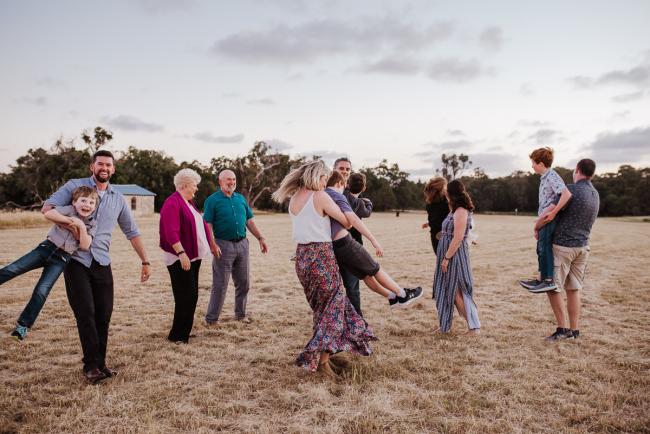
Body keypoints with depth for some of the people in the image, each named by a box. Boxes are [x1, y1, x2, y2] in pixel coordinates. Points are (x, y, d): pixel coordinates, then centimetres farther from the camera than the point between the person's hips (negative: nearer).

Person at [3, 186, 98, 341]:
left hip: (61, 259, -1)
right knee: (13, 269, -10)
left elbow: (85, 246, -10)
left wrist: (81, 226, -15)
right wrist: (71, 220, -18)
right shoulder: (70, 209, -2)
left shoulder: (92, 224, 2)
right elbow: (48, 214, -18)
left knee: (41, 292, -8)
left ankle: (23, 325, 4)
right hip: (47, 247, 1)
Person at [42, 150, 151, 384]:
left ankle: (100, 362, 14)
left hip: (102, 263, 4)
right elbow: (47, 208, -6)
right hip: (76, 260, -3)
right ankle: (91, 365, 1)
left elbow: (132, 232, 16)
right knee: (86, 313, -8)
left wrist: (145, 261, 14)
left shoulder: (118, 199, 12)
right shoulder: (75, 186, 2)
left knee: (104, 315, 2)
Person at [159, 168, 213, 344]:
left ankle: (183, 332, 24)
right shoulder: (172, 203, -15)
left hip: (193, 256, 10)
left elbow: (199, 225, 22)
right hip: (180, 258, -10)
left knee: (191, 296, 13)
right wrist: (181, 253, -28)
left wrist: (211, 244, 21)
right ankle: (177, 335, 4)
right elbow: (171, 232, -23)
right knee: (186, 296, -7)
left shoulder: (188, 202, 15)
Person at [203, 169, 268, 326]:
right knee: (220, 284, -3)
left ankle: (240, 314, 28)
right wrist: (212, 244, -21)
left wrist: (260, 238, 9)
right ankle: (211, 319, 8)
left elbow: (249, 221, 16)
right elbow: (208, 225, -10)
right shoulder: (212, 200, -4)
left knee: (243, 282, 12)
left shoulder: (241, 199, 13)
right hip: (224, 245, -5)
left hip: (242, 244, 6)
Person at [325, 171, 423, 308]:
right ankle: (403, 295, 20)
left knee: (365, 274, 18)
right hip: (344, 242, -8)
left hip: (331, 248, 8)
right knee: (375, 269, 8)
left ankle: (392, 297, 27)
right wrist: (374, 240, -24)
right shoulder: (337, 196, -10)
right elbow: (353, 219, -23)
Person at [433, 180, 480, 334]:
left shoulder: (461, 212, -17)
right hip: (449, 254, 10)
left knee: (456, 292, -4)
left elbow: (457, 238, -22)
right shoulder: (456, 211, 12)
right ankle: (445, 326, 24)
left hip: (455, 256, -10)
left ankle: (474, 327, 3)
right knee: (448, 291, 14)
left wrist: (446, 258, -21)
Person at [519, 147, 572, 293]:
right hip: (543, 220, 10)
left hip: (548, 220, -10)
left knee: (545, 248, -5)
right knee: (541, 248, 16)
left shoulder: (552, 176, -16)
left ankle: (549, 281, 1)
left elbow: (567, 194, -29)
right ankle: (541, 279, 26)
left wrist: (553, 213, -25)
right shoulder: (545, 177, 14)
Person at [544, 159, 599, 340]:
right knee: (573, 289, 12)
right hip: (583, 246, 8)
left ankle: (562, 328, 1)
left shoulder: (572, 190, -15)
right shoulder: (595, 194, 11)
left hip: (563, 245, -8)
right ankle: (574, 329, 16)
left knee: (552, 286, 1)